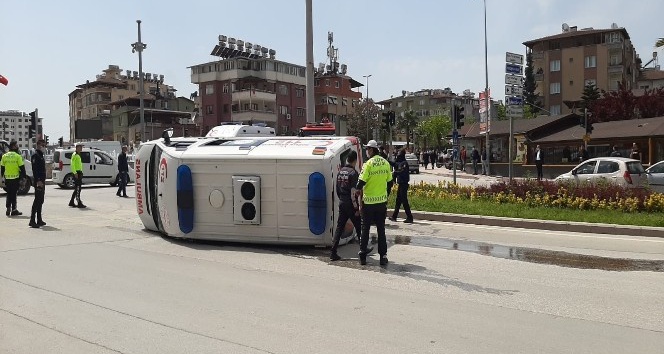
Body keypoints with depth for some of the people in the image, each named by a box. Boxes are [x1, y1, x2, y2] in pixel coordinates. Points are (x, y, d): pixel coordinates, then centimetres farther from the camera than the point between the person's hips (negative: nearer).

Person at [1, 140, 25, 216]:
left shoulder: (4, 156, 7)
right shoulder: (18, 156, -9)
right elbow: (22, 168, -8)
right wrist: (23, 177, 1)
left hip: (7, 178, 4)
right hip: (15, 178, -4)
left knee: (9, 194, 14)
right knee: (14, 194, 0)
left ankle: (8, 209, 13)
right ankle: (14, 209, 2)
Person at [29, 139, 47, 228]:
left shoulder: (41, 156, 20)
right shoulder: (35, 155, -10)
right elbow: (35, 169, -19)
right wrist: (38, 180, -26)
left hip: (42, 181, 10)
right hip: (38, 181, -10)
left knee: (40, 200, 12)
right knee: (37, 200, -11)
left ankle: (39, 220, 19)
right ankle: (32, 221, -10)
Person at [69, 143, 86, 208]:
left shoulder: (78, 155, 20)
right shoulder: (74, 155, -10)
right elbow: (72, 165, -19)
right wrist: (75, 173, -25)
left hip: (79, 172, 10)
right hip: (77, 173, -10)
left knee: (77, 189, 12)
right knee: (77, 188, -10)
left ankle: (71, 202, 19)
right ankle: (79, 203, -11)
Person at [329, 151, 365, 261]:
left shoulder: (340, 172, 8)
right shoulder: (353, 173, -14)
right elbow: (353, 192, -19)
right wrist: (356, 207, -15)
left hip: (342, 203, 6)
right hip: (350, 205, -6)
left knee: (339, 227, 6)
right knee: (359, 227, 11)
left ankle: (333, 253, 1)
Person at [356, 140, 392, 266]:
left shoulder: (368, 164, -14)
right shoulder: (386, 163, 2)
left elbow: (361, 181, -16)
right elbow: (389, 181, 9)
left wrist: (359, 190, 4)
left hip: (368, 201, -4)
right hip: (382, 201, 4)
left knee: (365, 229, 8)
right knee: (381, 229, 10)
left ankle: (363, 255, 11)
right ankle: (383, 256, 9)